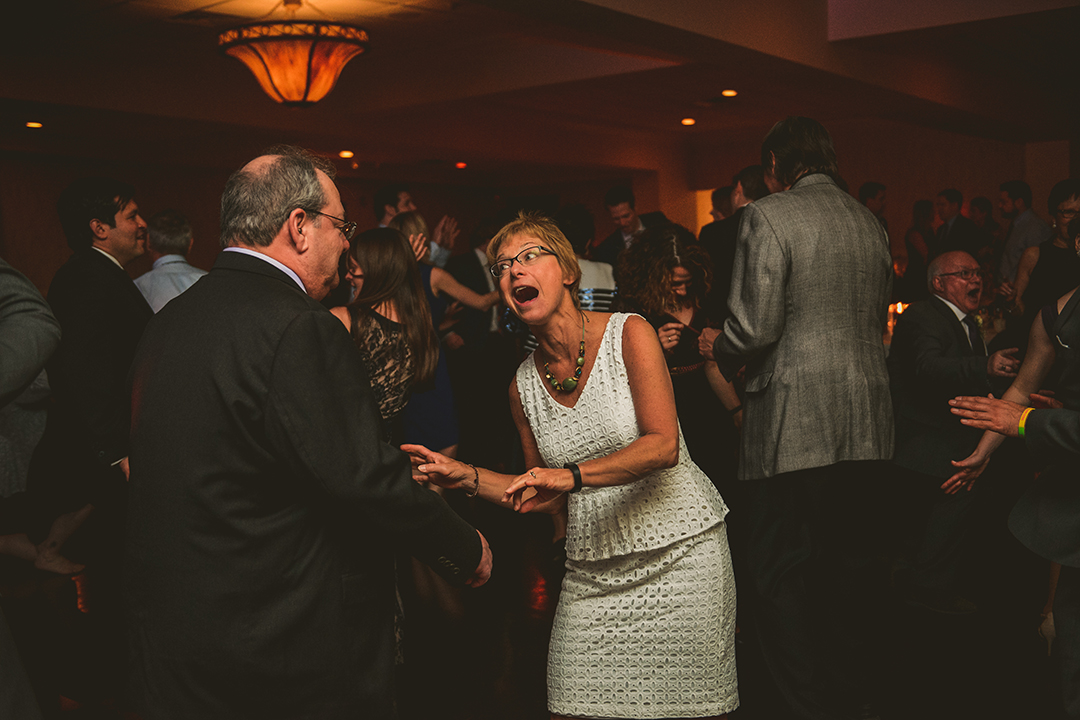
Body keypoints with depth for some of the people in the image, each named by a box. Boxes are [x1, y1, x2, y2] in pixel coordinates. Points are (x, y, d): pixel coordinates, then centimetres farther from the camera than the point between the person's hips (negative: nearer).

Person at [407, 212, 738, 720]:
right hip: (594, 575, 4)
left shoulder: (629, 334, -8)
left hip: (678, 550, -3)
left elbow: (663, 445, -18)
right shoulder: (523, 385, 4)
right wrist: (466, 476, -1)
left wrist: (572, 474, -30)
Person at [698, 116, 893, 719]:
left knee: (781, 573, 2)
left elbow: (755, 326, -15)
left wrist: (719, 349, 5)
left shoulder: (769, 216, -8)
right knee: (850, 567, 15)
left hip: (795, 423, -7)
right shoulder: (870, 223, 13)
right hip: (867, 424, 7)